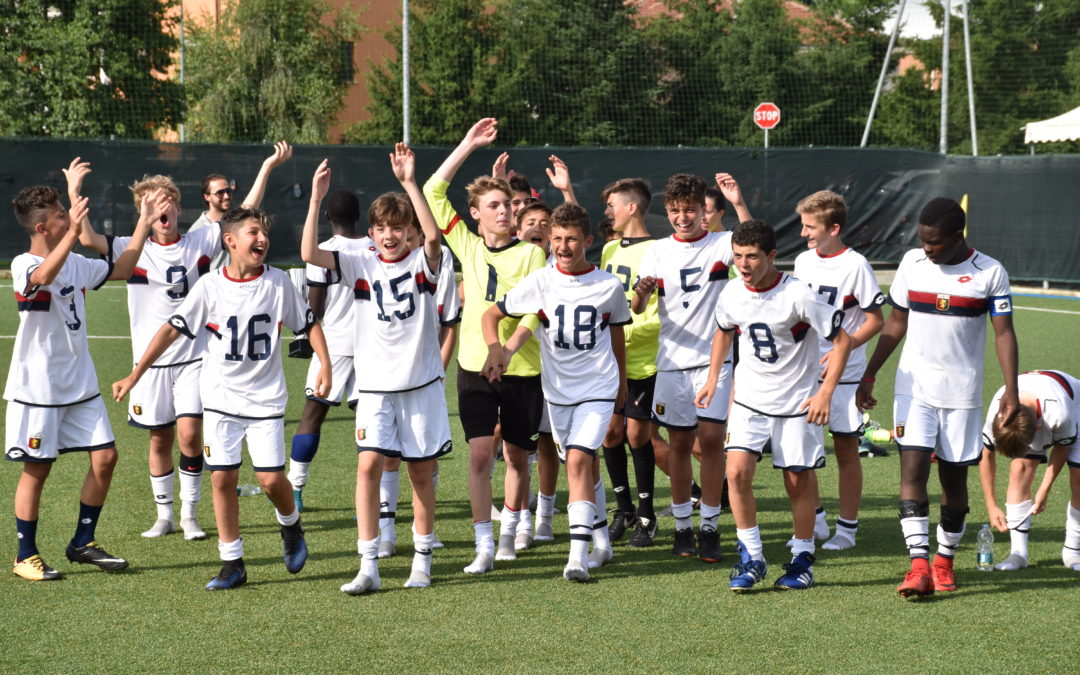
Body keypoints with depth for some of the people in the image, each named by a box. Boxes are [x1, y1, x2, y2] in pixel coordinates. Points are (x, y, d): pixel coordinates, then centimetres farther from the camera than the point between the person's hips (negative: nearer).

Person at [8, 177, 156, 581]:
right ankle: (26, 556, 13)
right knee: (37, 469, 0)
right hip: (37, 388, -7)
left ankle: (83, 543, 16)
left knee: (105, 457, 3)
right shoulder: (23, 266, -15)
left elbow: (120, 270, 21)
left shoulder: (74, 263, 8)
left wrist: (144, 223, 15)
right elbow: (43, 276, -39)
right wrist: (73, 232, -52)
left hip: (80, 384, 7)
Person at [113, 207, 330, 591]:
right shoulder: (210, 287, -5)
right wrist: (135, 376, -6)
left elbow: (309, 324, 7)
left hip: (266, 397, -1)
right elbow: (172, 329, -3)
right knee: (222, 477, -1)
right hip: (221, 397, 1)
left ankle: (291, 527, 27)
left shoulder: (278, 283, -4)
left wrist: (325, 365, -5)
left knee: (271, 478, -7)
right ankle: (232, 563, 11)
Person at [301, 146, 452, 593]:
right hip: (375, 385, 1)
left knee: (421, 472, 7)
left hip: (422, 383, -1)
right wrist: (316, 198, -19)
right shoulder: (360, 265, 2)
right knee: (368, 465, -12)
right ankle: (368, 567, -10)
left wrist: (410, 182, -32)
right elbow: (309, 254, -11)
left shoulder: (423, 263, -3)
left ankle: (422, 560, 21)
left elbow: (433, 236, -26)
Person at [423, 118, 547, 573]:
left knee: (517, 456, 9)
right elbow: (433, 192, 4)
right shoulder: (468, 247, 6)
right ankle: (484, 546, -7)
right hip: (475, 365, 1)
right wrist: (468, 145, 0)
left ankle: (508, 533, 28)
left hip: (522, 368, -1)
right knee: (480, 453, -9)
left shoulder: (530, 253, 0)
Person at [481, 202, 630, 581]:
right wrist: (495, 349, -19)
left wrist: (622, 383, 23)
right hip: (557, 390, 3)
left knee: (578, 462, -18)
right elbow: (492, 314, 1)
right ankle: (601, 543, 31)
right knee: (585, 466, 14)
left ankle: (578, 555, -21)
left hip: (598, 389, -3)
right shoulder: (540, 282, -4)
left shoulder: (609, 287, -4)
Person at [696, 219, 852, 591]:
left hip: (797, 401, -3)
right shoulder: (732, 294, -4)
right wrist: (712, 376, 13)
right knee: (737, 472, -12)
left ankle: (803, 558, 21)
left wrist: (825, 392, -17)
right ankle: (751, 557, 0)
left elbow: (842, 340, -12)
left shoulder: (798, 295, -20)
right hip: (750, 398, 3)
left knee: (798, 480, 3)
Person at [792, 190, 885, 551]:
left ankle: (847, 527, 13)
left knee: (846, 450, 3)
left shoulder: (855, 265, -11)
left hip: (844, 373, -5)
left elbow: (875, 319, -9)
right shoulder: (803, 261, 7)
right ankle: (815, 520, 17)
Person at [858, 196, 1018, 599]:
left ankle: (944, 561, 21)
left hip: (962, 392, -1)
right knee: (912, 468, -12)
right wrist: (868, 375, 11)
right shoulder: (913, 263, 3)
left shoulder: (990, 273, -4)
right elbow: (895, 324, 11)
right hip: (914, 387, 1)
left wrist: (1011, 392, -10)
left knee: (954, 476, 5)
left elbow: (1004, 334, -2)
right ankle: (919, 566, -16)